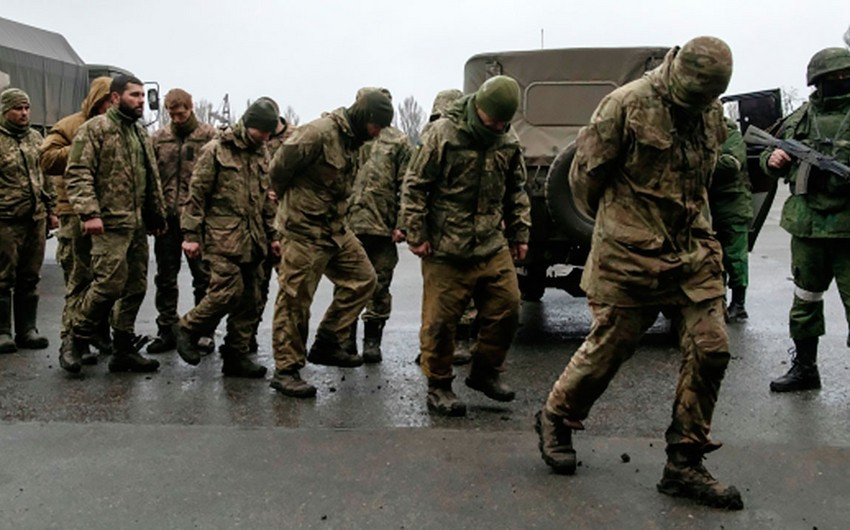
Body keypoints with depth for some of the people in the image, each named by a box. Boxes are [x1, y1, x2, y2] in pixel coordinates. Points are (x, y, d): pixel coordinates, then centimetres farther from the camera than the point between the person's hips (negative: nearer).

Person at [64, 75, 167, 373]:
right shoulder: (95, 129, -5)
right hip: (110, 224, -8)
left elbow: (152, 177, 25)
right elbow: (78, 174, -13)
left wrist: (158, 214, 21)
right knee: (109, 284, -12)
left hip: (139, 225, 8)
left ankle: (124, 349, 17)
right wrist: (89, 213, -22)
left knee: (136, 287, 8)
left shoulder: (140, 133, 20)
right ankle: (78, 340, 9)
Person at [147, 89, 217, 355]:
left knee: (203, 276, 5)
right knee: (165, 278, 10)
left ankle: (205, 331, 16)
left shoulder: (209, 135, -2)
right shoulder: (159, 139, 9)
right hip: (167, 218, 4)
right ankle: (167, 330, 22)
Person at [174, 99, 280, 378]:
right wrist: (191, 235, -9)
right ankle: (188, 329, 9)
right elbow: (196, 193, -6)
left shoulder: (261, 154, 16)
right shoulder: (217, 150, -5)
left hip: (252, 240, 7)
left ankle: (236, 355, 15)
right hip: (222, 237, -7)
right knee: (229, 290, -16)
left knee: (249, 300, 5)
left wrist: (272, 235, 18)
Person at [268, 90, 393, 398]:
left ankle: (326, 345, 19)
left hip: (334, 229, 9)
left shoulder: (351, 141, 12)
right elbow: (280, 168, -16)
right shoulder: (319, 133, -19)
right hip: (304, 231, -9)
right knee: (295, 300, -1)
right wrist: (292, 201, 1)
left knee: (363, 279, 9)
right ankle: (286, 370, 10)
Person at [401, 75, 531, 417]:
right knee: (440, 319, -1)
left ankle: (485, 372, 26)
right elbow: (414, 186, -7)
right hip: (446, 248, -5)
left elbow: (517, 192, 20)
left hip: (492, 246, 5)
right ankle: (438, 386, 16)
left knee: (506, 307, 5)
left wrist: (520, 234, 15)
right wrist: (417, 235, -9)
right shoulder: (444, 133, -9)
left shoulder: (509, 143, 8)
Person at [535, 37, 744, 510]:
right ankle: (556, 419, 29)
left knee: (710, 350, -1)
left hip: (695, 254, 6)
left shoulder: (712, 113, 9)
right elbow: (585, 173, -4)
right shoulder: (628, 105, -11)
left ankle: (685, 465, 12)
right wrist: (615, 223, 10)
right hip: (630, 257, -6)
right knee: (608, 347, 3)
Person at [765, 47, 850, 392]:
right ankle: (804, 368, 28)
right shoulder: (799, 120, 10)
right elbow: (770, 158, 21)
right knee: (805, 298, 14)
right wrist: (772, 160, -1)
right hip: (807, 224, 4)